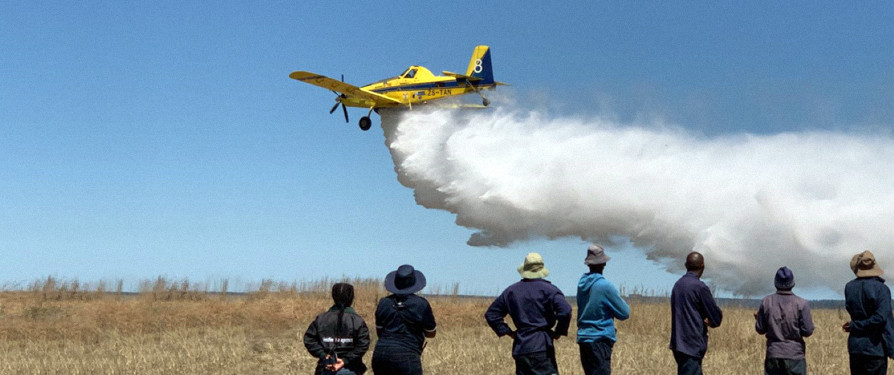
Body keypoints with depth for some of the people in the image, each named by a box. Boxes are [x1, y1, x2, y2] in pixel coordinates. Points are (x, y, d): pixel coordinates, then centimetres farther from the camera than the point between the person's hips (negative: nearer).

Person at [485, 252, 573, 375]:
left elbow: (491, 314, 16)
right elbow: (565, 311, -19)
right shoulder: (548, 289, -4)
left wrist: (508, 332, 15)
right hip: (541, 347, -5)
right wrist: (559, 332, -4)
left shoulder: (511, 291, 12)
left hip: (520, 347, 5)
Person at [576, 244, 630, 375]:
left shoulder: (582, 284, 7)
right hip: (600, 340, -7)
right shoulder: (605, 286, -14)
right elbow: (624, 313, -7)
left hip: (583, 338, 8)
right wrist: (618, 298, 12)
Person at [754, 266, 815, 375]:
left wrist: (757, 319, 22)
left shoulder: (766, 302, -1)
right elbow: (808, 331, -8)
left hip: (773, 355, 2)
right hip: (795, 354, -2)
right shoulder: (801, 303, -7)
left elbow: (760, 329, 2)